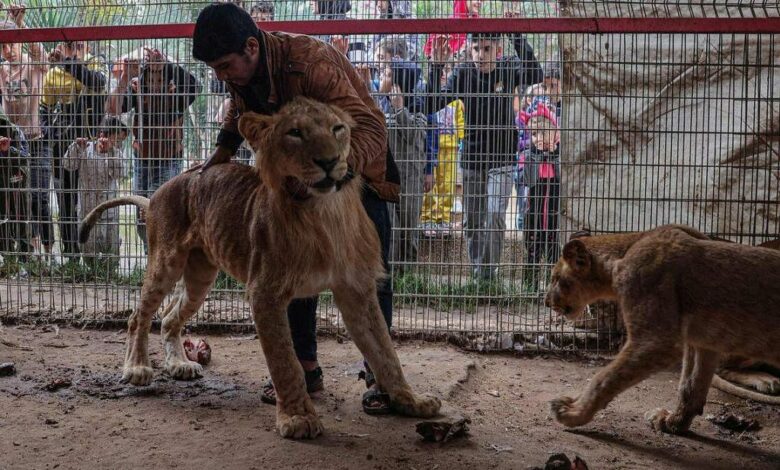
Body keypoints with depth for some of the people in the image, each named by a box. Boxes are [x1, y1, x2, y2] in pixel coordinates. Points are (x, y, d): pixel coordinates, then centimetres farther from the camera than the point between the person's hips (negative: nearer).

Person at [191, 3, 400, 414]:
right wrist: (219, 157, 0)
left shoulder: (311, 61, -36)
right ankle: (305, 366, 15)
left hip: (358, 166, -7)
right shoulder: (240, 74, -12)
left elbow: (370, 129, -43)